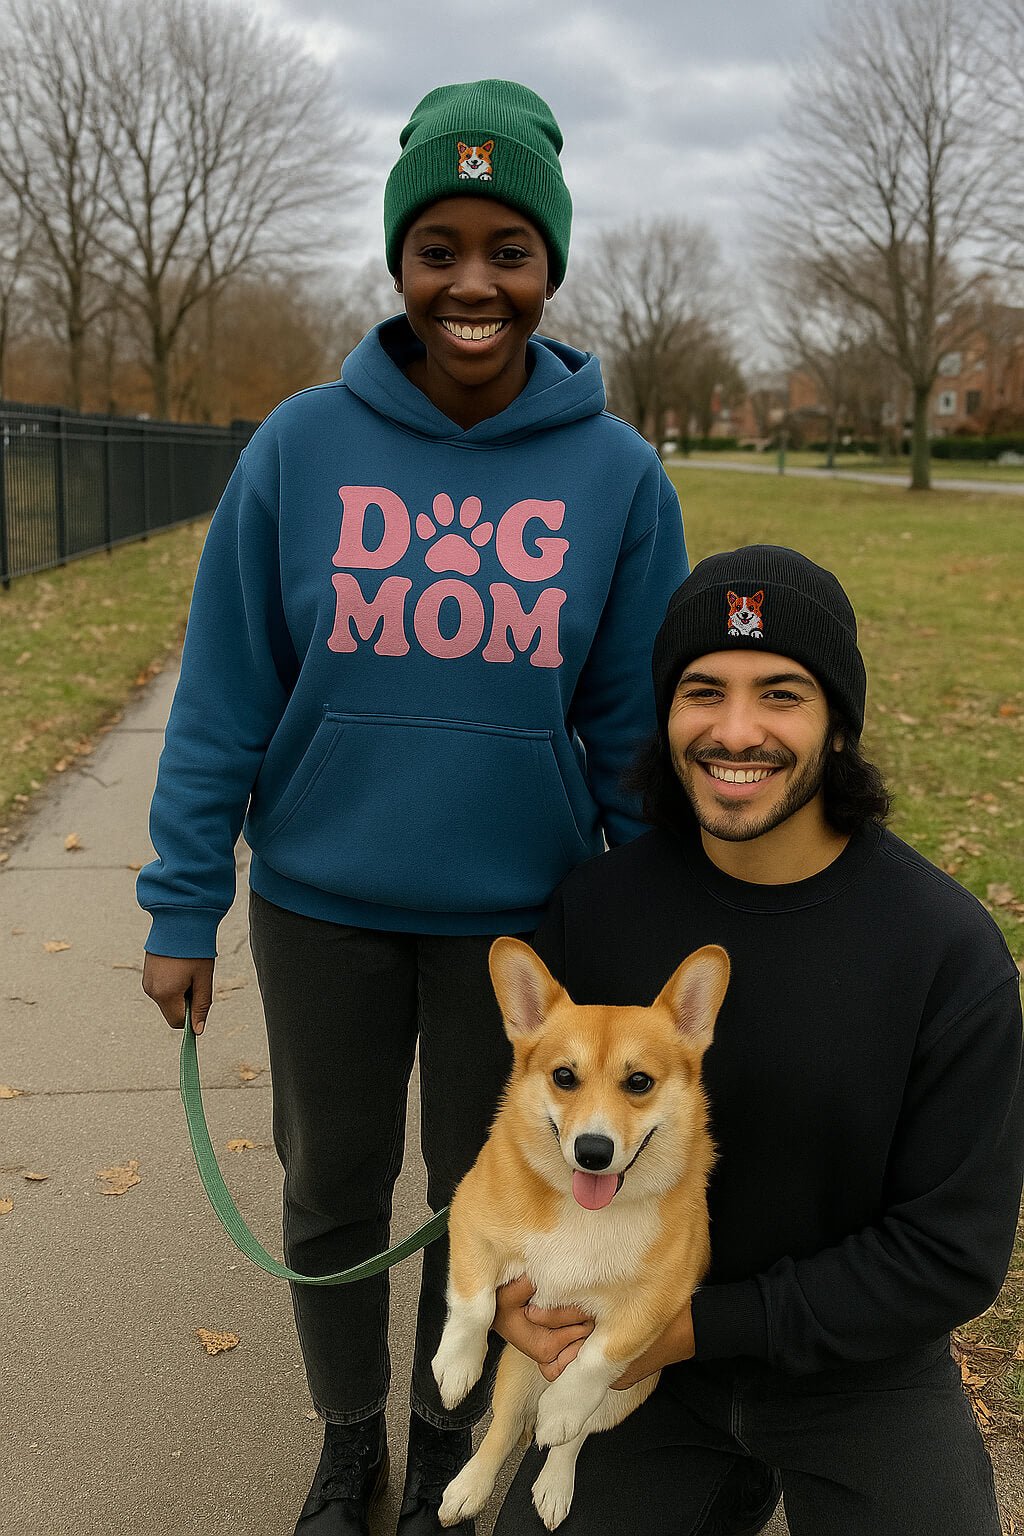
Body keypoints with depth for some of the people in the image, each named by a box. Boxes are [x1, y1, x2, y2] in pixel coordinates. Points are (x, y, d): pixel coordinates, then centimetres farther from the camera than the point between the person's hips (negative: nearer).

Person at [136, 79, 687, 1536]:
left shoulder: (618, 473, -8)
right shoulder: (301, 445, -9)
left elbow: (637, 722, -3)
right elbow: (223, 696, -5)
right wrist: (183, 908, -4)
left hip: (517, 910, 0)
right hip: (322, 905, 1)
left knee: (481, 1192, 17)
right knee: (333, 1186, 17)